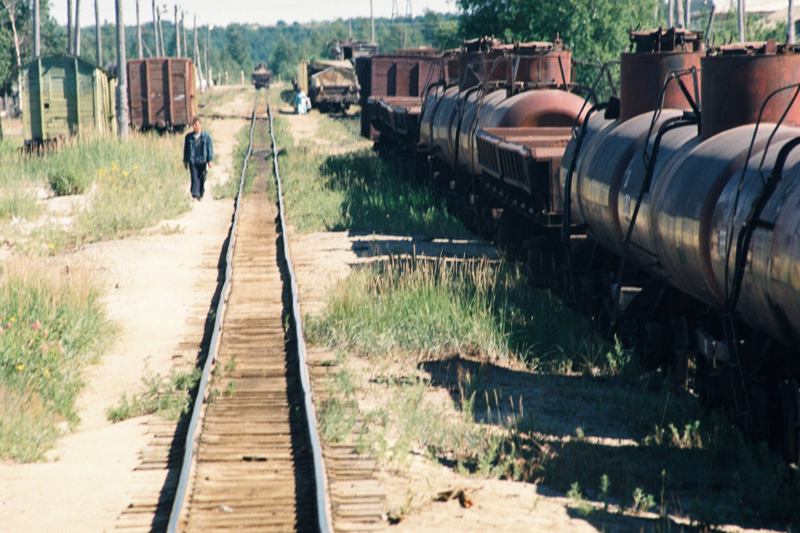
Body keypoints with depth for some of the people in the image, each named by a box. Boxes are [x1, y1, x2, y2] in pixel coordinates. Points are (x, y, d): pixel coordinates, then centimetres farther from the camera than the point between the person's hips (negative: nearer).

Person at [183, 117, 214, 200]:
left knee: (202, 179, 7)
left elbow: (210, 149, 0)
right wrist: (185, 161, 11)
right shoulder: (189, 137, 6)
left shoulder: (206, 137, 1)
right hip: (192, 161, 0)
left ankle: (200, 195, 23)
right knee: (194, 178, -11)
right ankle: (195, 195, -15)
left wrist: (210, 160, -8)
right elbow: (186, 149, 12)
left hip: (202, 161, 0)